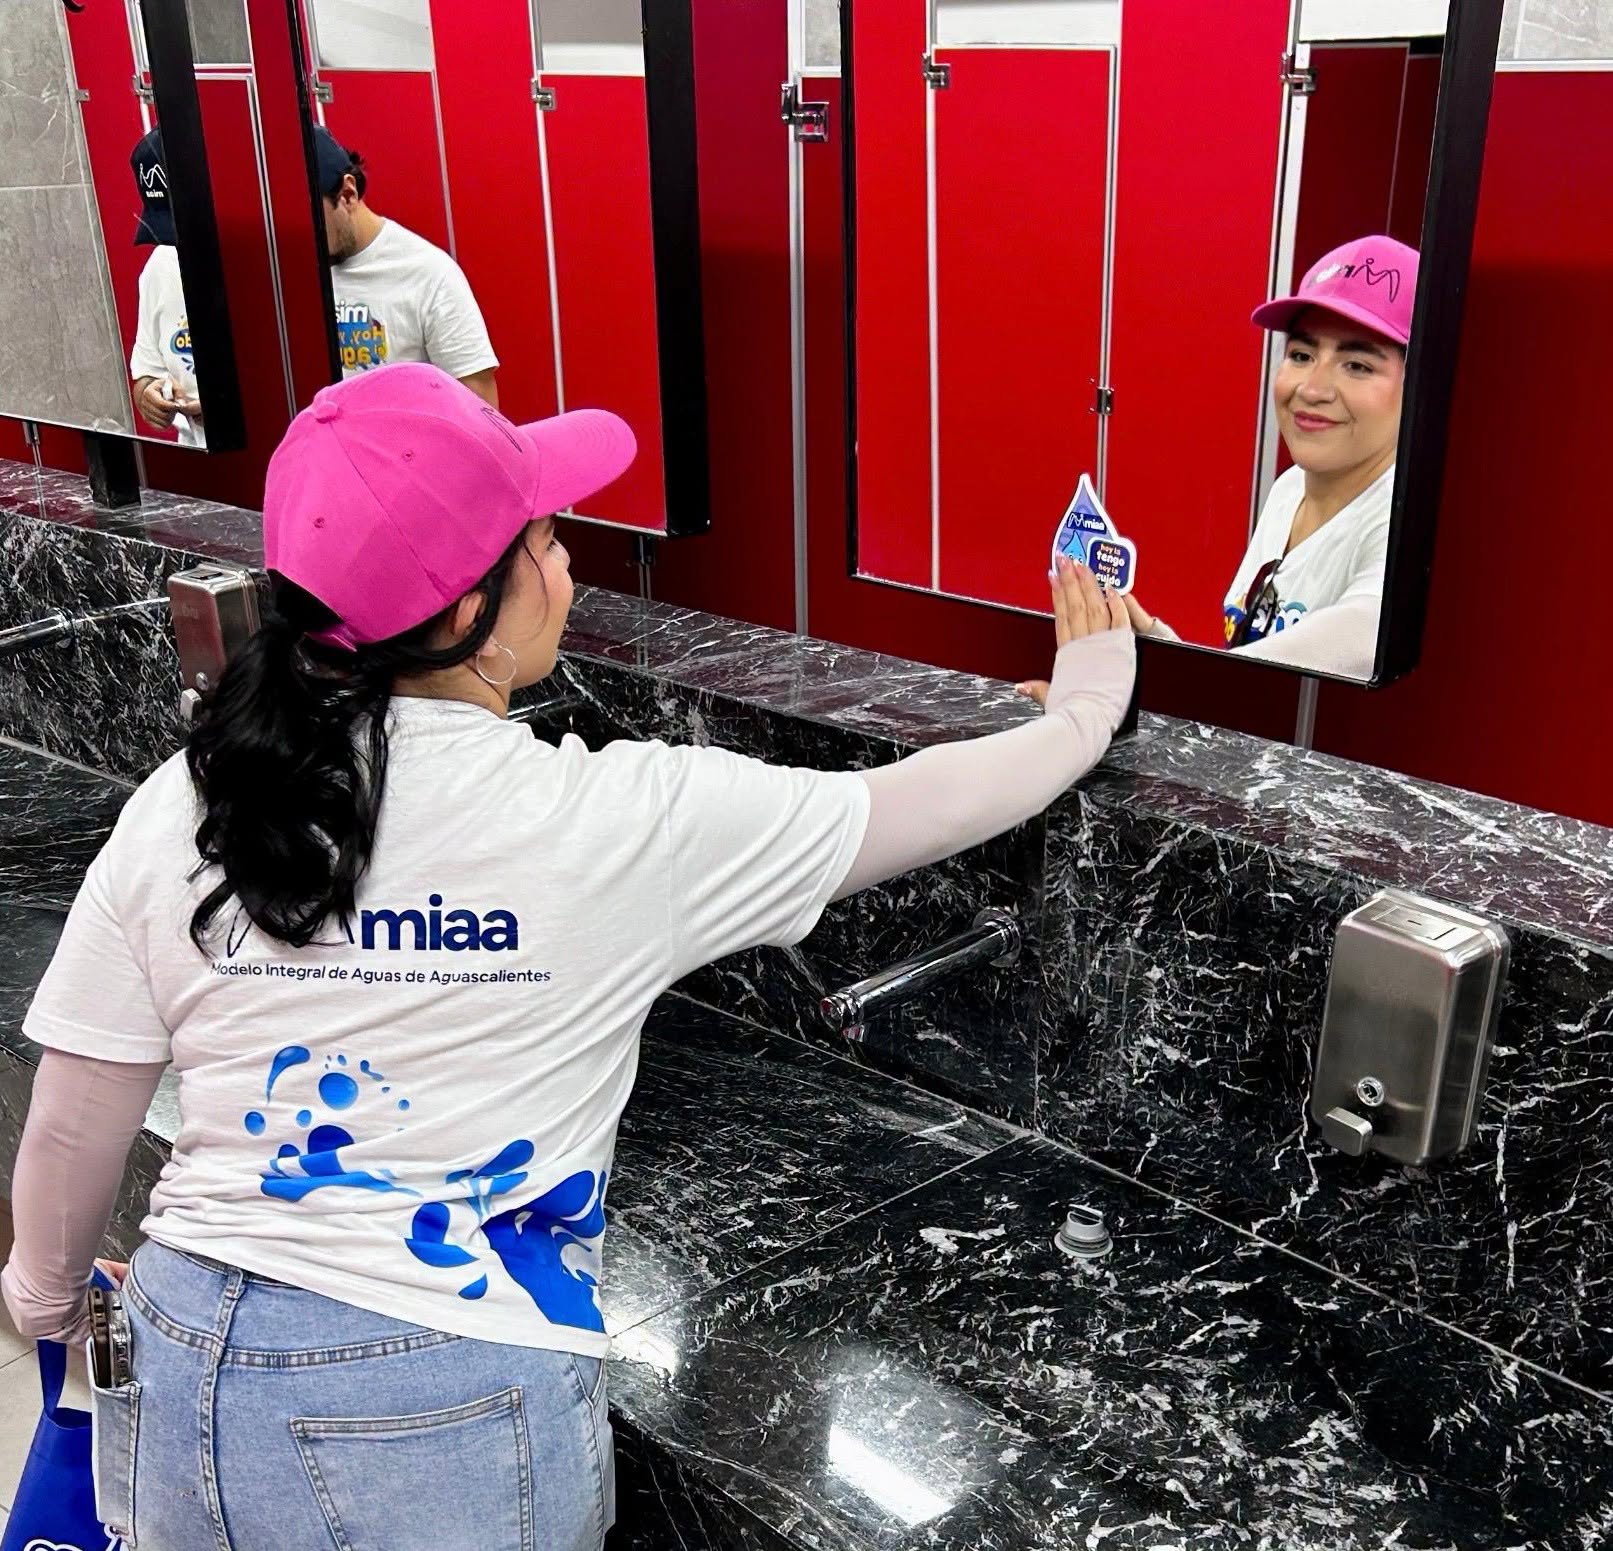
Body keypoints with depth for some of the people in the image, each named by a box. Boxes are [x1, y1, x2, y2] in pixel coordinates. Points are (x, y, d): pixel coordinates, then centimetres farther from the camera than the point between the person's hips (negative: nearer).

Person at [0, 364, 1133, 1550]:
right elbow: (917, 808, -4)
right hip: (450, 1411, -3)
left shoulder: (182, 812, -9)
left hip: (193, 1373, 4)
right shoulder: (615, 826, -18)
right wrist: (1089, 701, 14)